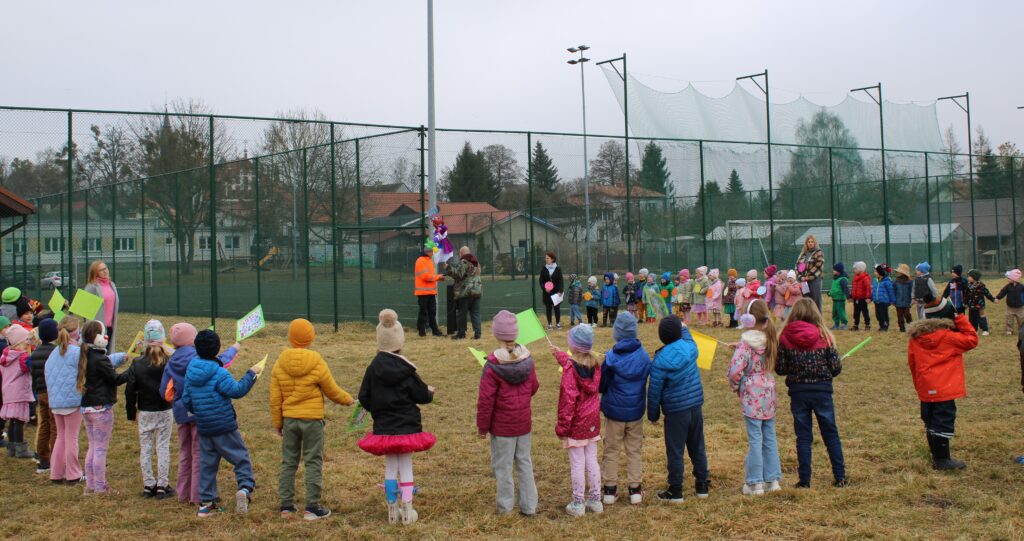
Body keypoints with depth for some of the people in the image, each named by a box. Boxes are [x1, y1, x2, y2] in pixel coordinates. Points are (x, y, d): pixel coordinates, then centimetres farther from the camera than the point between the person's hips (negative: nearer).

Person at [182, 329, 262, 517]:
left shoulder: (191, 371, 4)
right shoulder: (219, 373, -18)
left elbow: (185, 400, 11)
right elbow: (237, 390, -20)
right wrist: (251, 374, -11)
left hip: (203, 428, 6)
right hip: (224, 427, -6)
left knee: (207, 463, 13)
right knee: (241, 458, 1)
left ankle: (206, 502, 14)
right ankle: (245, 487, -22)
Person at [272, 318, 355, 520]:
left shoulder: (280, 364, -2)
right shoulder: (317, 364, -10)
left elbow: (275, 399, 2)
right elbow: (333, 392, 0)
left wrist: (277, 423, 13)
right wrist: (348, 400, 19)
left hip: (289, 419, 3)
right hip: (312, 420, -3)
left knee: (288, 462, 12)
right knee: (313, 463, 4)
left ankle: (286, 506, 16)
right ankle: (312, 507, 6)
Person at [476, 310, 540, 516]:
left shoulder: (493, 366, -20)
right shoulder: (527, 359, -6)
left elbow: (485, 400, -16)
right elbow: (534, 387, 7)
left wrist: (482, 427, -5)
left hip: (502, 425, -4)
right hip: (524, 422, 5)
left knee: (503, 466, 9)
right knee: (525, 462, 15)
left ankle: (505, 506, 18)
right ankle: (529, 505, 20)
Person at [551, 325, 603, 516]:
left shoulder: (570, 369, -20)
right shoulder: (594, 364, -1)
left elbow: (568, 400, -20)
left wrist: (562, 427, -12)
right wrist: (561, 356, 39)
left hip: (576, 422, -6)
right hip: (592, 421, 6)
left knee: (577, 464, 3)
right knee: (592, 461, 15)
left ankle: (578, 504, 11)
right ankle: (595, 500, 22)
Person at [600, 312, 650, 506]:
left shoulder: (611, 357, -18)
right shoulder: (644, 356, -7)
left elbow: (601, 386, -10)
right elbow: (648, 377, 4)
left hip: (614, 411, -2)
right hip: (636, 410, 2)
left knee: (611, 450, 11)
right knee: (635, 450, 14)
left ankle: (610, 489, 15)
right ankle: (635, 490, 16)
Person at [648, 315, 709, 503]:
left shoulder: (660, 361, -16)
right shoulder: (690, 347, -5)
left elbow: (654, 391, -9)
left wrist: (653, 415, 3)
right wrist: (684, 327, 42)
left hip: (675, 412, -5)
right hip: (696, 406, 5)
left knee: (675, 452, 3)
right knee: (697, 447, 16)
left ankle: (675, 491, 9)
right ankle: (702, 485, 25)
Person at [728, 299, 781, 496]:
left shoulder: (746, 342, -16)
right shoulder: (771, 338, 3)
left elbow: (735, 369, -22)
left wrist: (735, 386, -1)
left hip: (752, 394, -6)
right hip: (769, 391, 6)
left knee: (755, 438, 0)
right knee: (770, 437, 14)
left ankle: (755, 483, 6)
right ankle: (773, 479, 20)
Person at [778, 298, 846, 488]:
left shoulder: (785, 338, -7)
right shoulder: (824, 336, -7)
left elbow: (780, 368, -6)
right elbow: (836, 367, -6)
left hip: (798, 392, 0)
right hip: (822, 391, 0)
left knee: (803, 436, 8)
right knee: (831, 433, 13)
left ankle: (804, 480, 9)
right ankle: (840, 476, 15)